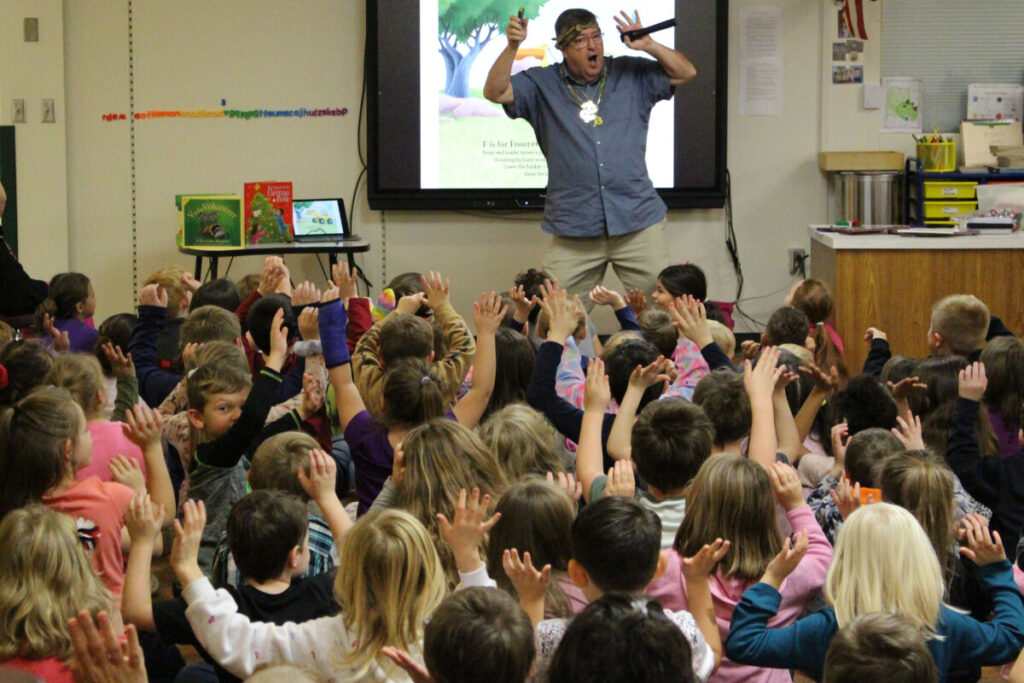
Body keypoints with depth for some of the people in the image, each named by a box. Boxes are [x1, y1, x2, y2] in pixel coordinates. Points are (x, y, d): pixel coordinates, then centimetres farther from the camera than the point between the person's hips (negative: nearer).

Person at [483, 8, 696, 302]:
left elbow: (685, 73, 8)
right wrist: (512, 46, -17)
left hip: (639, 222, 1)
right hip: (574, 231, -1)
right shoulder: (542, 85, 6)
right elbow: (495, 91, -4)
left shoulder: (631, 75, 10)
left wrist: (648, 45, -6)